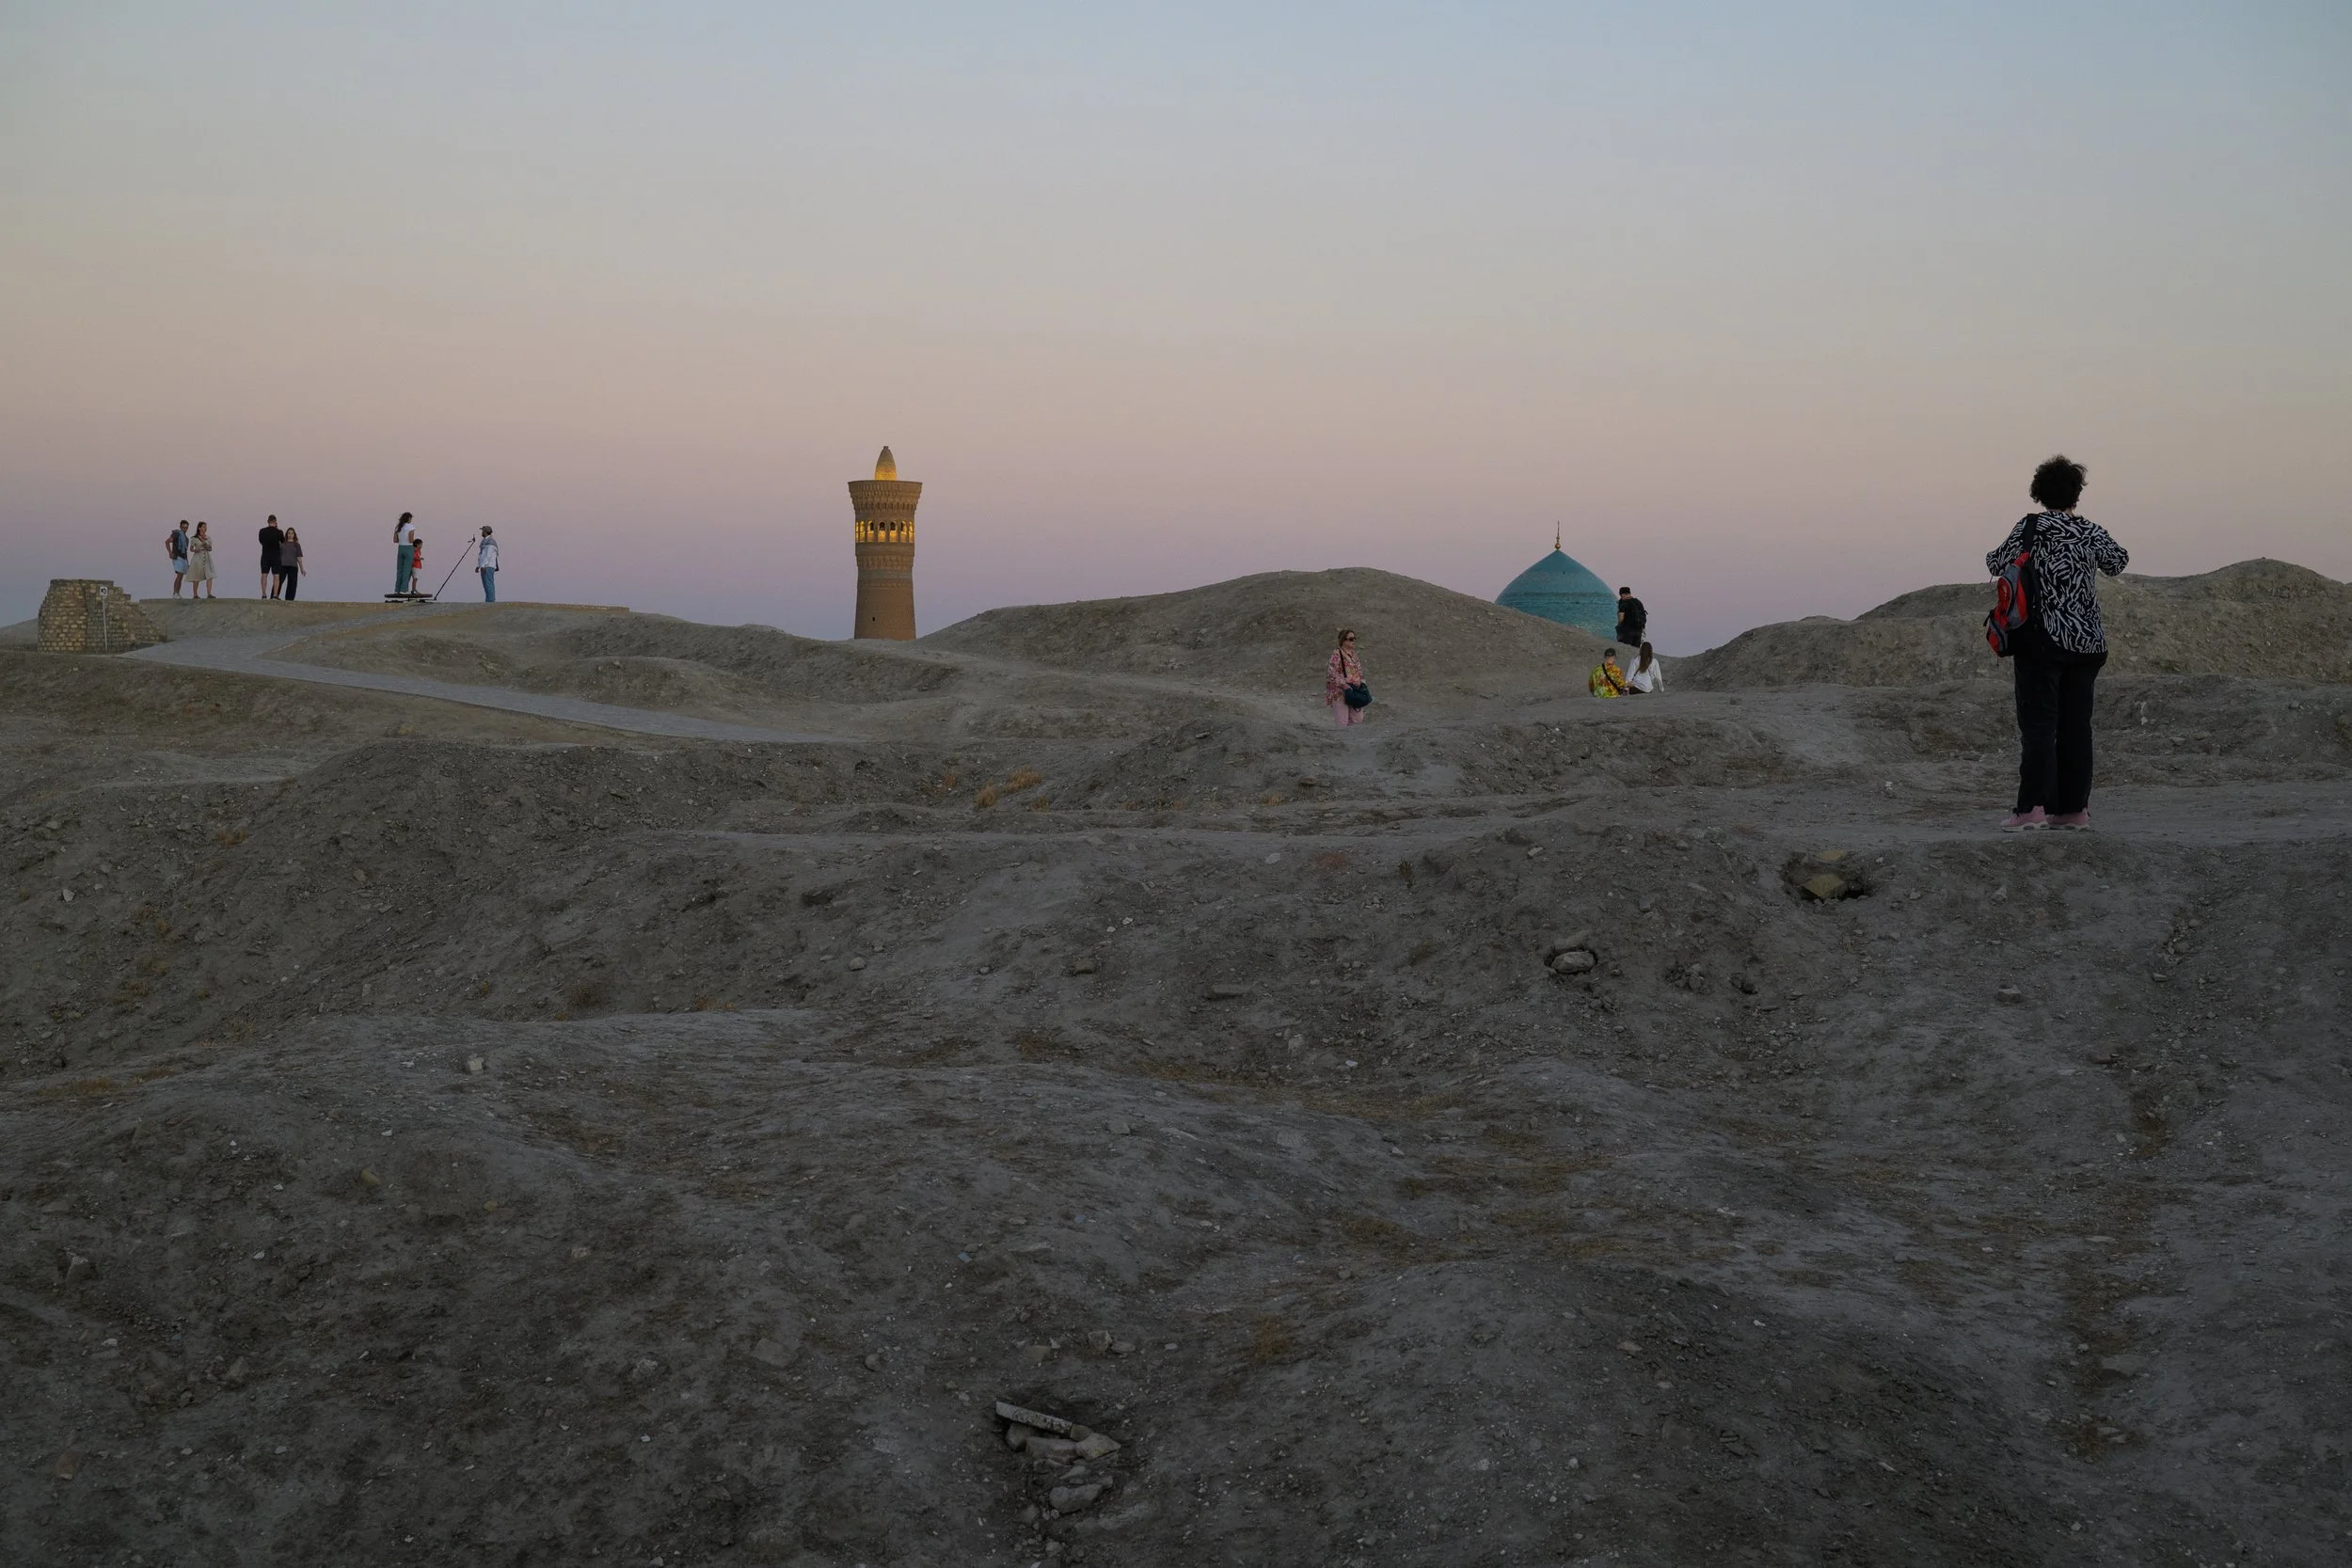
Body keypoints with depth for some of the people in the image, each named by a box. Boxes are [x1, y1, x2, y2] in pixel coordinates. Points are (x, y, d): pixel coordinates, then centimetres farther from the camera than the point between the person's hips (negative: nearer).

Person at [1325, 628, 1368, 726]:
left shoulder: (1353, 654, 13)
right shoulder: (1336, 654, -13)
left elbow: (1359, 671, 22)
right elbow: (1332, 673, -19)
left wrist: (1362, 683, 6)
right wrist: (1344, 685, -22)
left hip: (1355, 691, 8)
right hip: (1340, 692, -8)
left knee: (1358, 720, 10)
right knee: (1342, 723, -6)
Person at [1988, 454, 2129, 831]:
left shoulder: (2031, 526, -6)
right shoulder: (2092, 531, 6)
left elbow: (1997, 564, -6)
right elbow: (2118, 562, 22)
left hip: (2043, 640, -4)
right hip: (2087, 644, 4)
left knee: (2038, 723, -6)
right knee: (2076, 725, 8)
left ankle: (2033, 806, -14)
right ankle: (2074, 808, 9)